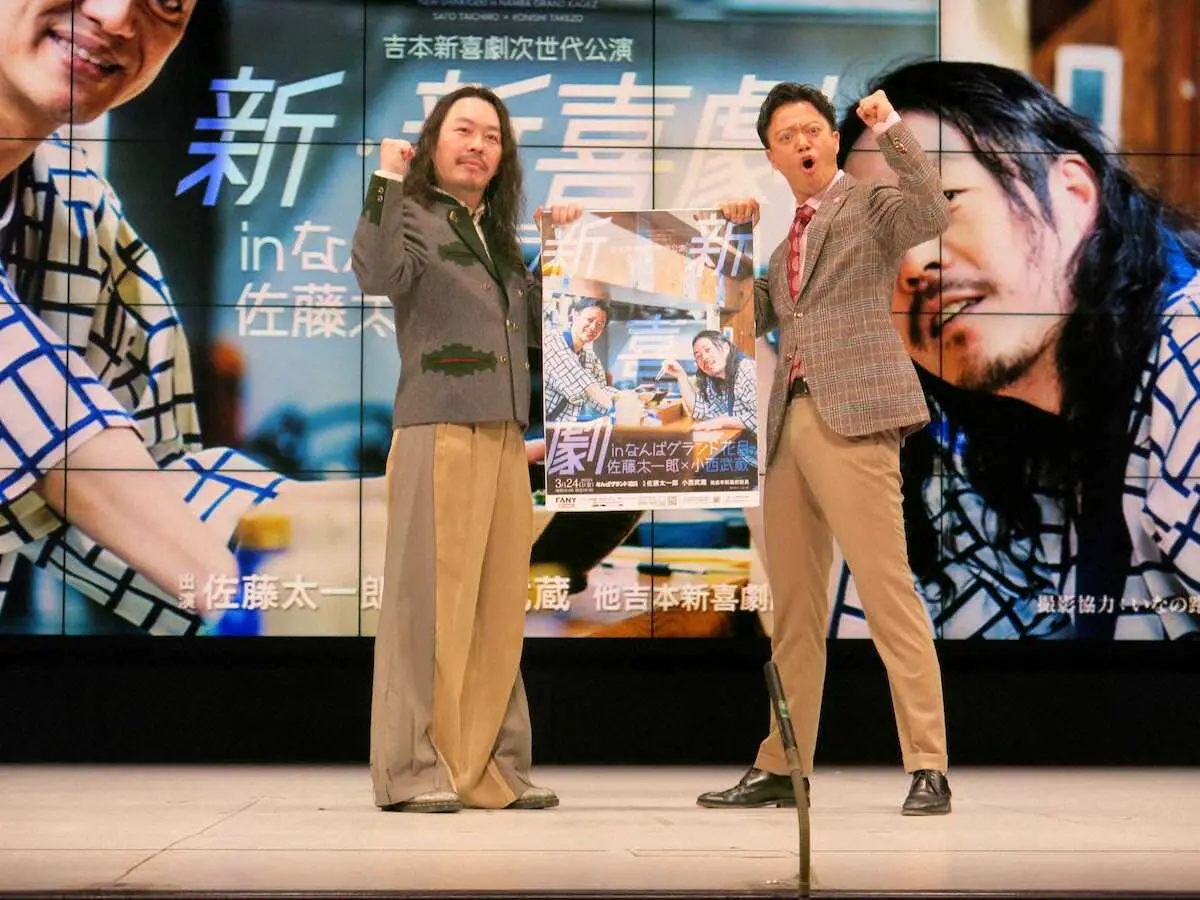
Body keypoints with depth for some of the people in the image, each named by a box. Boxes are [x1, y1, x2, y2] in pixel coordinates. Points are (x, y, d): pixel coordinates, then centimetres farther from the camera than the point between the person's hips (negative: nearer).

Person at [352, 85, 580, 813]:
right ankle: (415, 770, -5)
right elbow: (377, 275, -21)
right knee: (431, 600, -8)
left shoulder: (497, 235, 21)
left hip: (506, 434, 7)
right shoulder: (415, 216, 1)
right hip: (439, 430, -7)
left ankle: (490, 768, 13)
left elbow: (536, 328, 25)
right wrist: (386, 182, -19)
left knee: (500, 605, 7)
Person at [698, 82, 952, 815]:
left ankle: (929, 769, -10)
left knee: (887, 590, -12)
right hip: (790, 421, 7)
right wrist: (738, 239, 10)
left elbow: (933, 213, -17)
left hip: (852, 418, -7)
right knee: (794, 606, 11)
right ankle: (781, 768, 18)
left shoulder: (870, 206, 3)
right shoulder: (784, 230, 23)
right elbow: (754, 318, 19)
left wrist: (890, 128, -18)